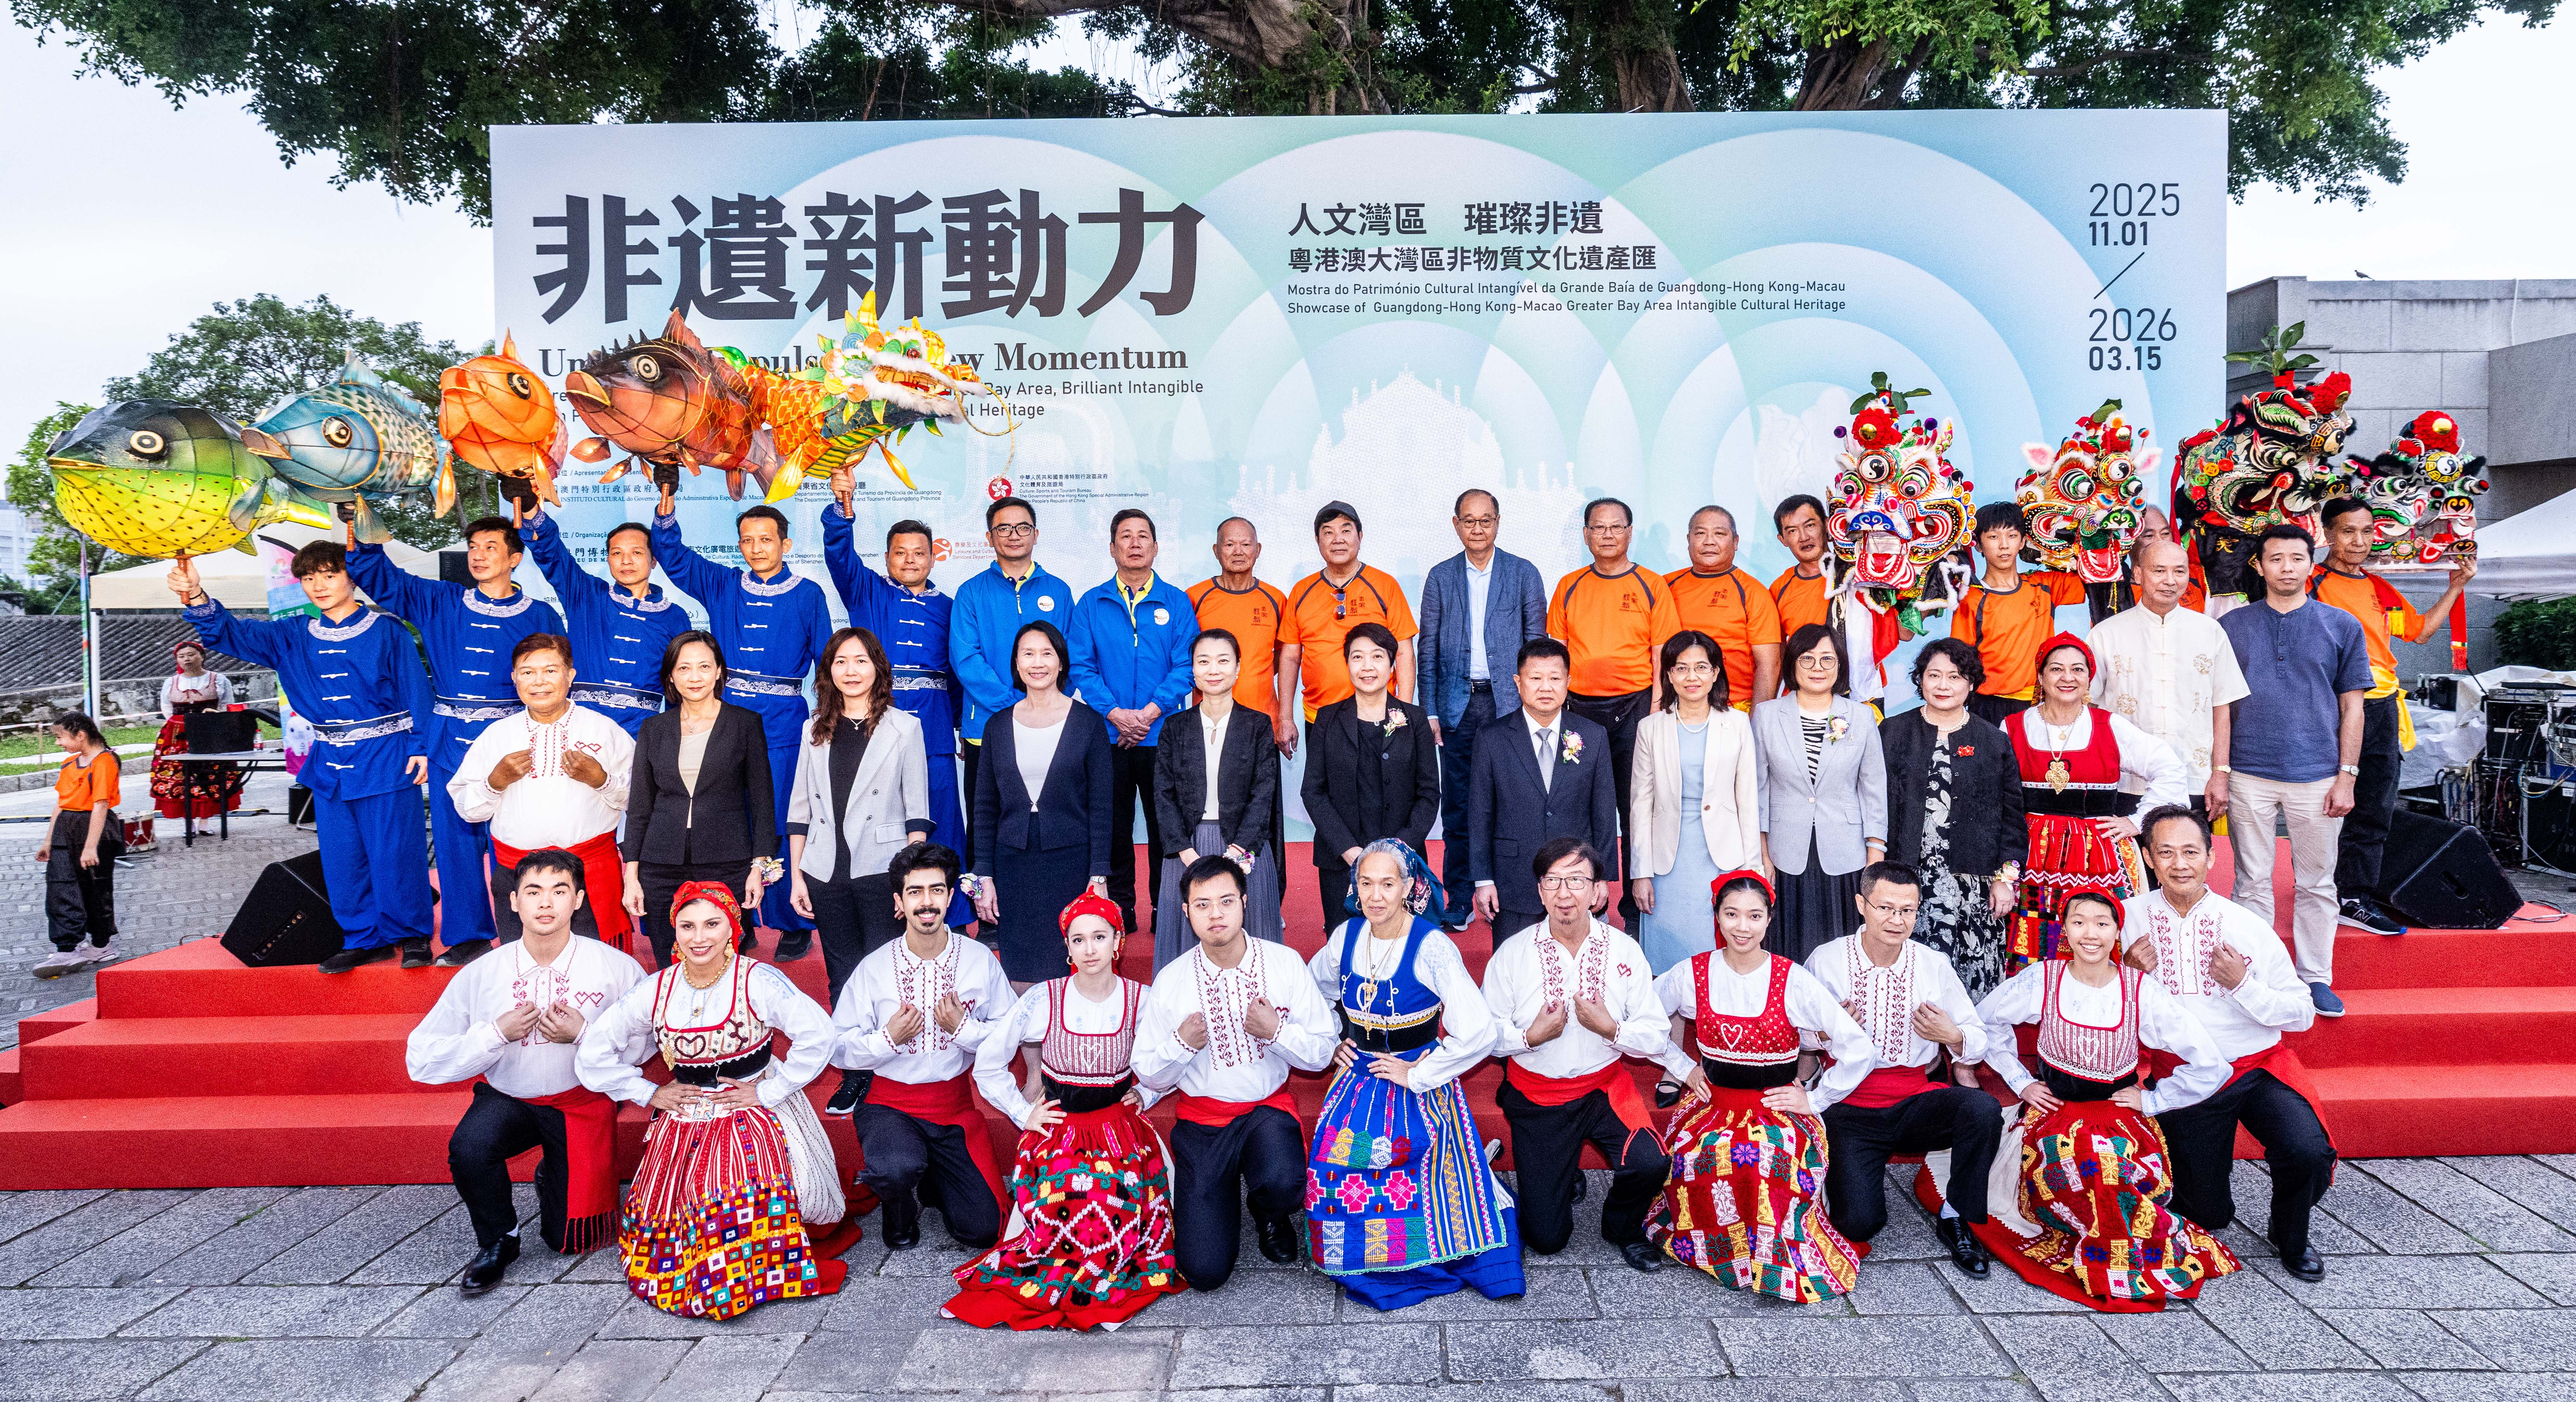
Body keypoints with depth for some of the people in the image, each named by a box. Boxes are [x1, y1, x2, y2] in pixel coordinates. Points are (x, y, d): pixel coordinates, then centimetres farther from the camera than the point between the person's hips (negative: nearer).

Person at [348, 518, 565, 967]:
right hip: (450, 742, 4)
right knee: (455, 837, 6)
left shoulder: (540, 617, 3)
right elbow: (381, 577, 11)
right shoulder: (440, 603, 12)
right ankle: (467, 937, 17)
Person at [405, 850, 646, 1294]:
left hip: (582, 1100, -1)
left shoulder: (616, 968, -15)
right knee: (468, 1148, -33)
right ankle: (498, 1242, -2)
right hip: (507, 1096, 1)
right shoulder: (481, 974, -10)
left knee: (571, 1239, 0)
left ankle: (552, 1177, 36)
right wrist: (497, 1034, -22)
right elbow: (421, 1060, -9)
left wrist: (585, 1034, -23)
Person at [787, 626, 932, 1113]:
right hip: (826, 873, 4)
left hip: (881, 871, -3)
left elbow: (917, 812, -1)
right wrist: (796, 876, 7)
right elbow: (800, 809, 13)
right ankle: (854, 1076, 19)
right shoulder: (816, 731, 12)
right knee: (841, 979, 9)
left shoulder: (903, 727, 2)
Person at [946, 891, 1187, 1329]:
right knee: (1051, 1216, -21)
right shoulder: (1043, 1000, -6)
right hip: (1058, 1129, -1)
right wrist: (1025, 1115, 3)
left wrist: (1145, 1094, 4)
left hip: (1120, 1132, 1)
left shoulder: (1141, 1000, -3)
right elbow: (988, 1066, 5)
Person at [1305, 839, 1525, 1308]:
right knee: (1336, 1163, -16)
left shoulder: (1431, 947, -16)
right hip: (1360, 1075, 5)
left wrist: (1417, 1074, -14)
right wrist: (1329, 1044, 9)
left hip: (1415, 1081, -4)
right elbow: (1308, 992, 22)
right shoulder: (1347, 936, 0)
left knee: (1404, 1160, -23)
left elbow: (1477, 1032, -22)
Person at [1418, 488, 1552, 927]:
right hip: (1457, 705, 1)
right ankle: (1459, 900, 12)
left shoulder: (1524, 573, 5)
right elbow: (1428, 649, 8)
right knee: (1457, 804, 3)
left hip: (1508, 703, -1)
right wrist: (1429, 710, 1)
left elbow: (1538, 643, 5)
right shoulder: (1441, 577, 9)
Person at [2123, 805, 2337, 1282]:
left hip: (2260, 1068, 0)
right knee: (2208, 1215, 3)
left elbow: (2303, 1015, -2)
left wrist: (2242, 984, -17)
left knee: (2309, 1153, -25)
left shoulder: (2247, 925, -4)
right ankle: (2216, 1172, 41)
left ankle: (2289, 1235, 8)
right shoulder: (2130, 920, -4)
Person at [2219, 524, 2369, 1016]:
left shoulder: (2341, 626, 5)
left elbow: (2352, 706, 5)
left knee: (2317, 885, 8)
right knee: (2253, 882, 5)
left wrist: (2347, 776, -1)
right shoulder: (2233, 626, 5)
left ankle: (2316, 978, 19)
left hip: (2318, 775, 0)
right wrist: (2219, 770, -2)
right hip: (2249, 776, 0)